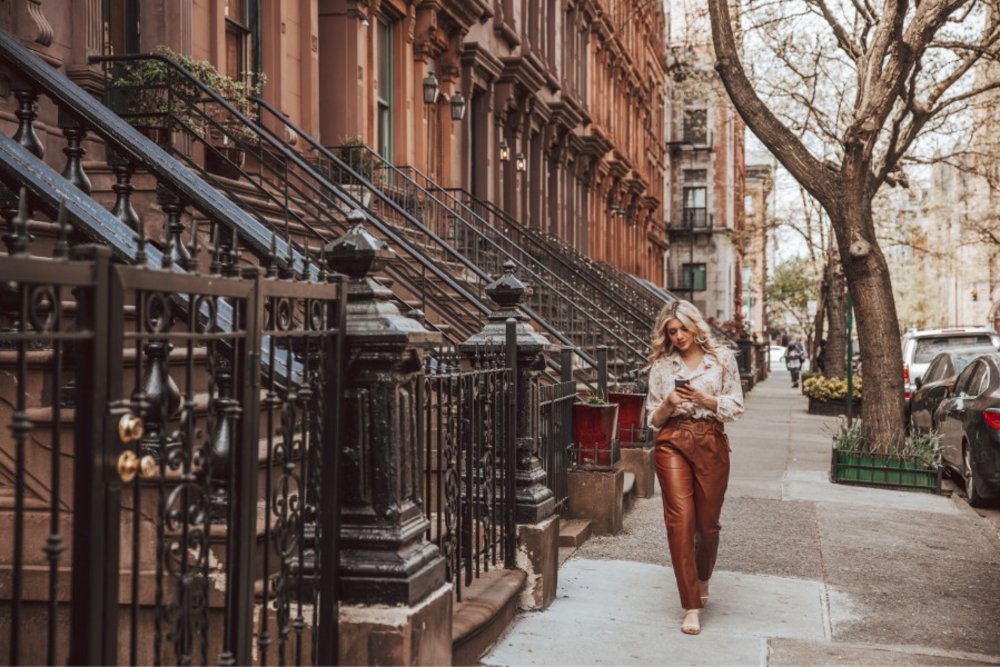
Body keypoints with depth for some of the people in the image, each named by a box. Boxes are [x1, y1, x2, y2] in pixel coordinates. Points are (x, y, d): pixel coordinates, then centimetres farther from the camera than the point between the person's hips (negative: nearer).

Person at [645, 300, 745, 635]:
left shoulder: (722, 358, 5)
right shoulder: (661, 365, 8)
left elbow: (736, 406, 3)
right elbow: (653, 418, 11)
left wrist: (703, 398, -13)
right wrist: (669, 403, -10)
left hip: (711, 443, 0)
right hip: (672, 444, 0)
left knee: (707, 522, 7)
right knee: (680, 520, -11)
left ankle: (702, 580, 39)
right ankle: (691, 607, -8)